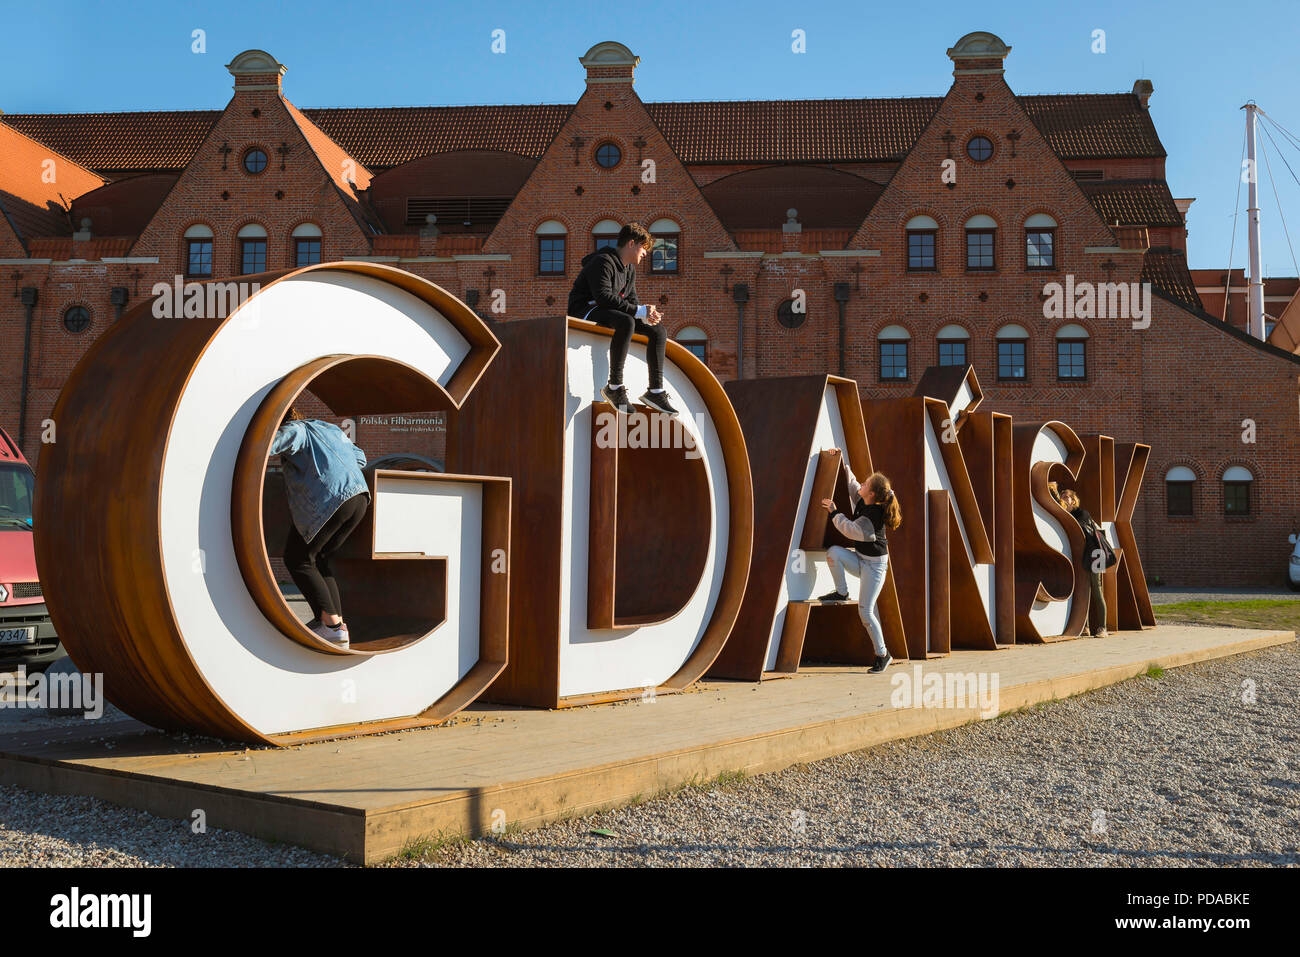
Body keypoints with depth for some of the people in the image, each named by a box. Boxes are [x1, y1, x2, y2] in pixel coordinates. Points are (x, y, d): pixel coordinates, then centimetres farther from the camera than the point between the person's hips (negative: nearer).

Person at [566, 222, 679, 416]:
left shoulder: (630, 269, 17)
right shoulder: (603, 262, -15)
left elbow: (631, 301, 15)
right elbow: (604, 297, -27)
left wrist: (648, 315, -9)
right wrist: (640, 311, -27)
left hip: (608, 313, 10)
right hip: (585, 310, -10)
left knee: (659, 330, -3)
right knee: (626, 322, -39)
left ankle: (655, 391, -7)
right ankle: (614, 386, -36)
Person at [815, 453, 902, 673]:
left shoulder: (873, 516, -27)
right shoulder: (863, 502, -1)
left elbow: (851, 529, -24)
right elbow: (851, 483, 16)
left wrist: (834, 511, -15)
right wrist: (842, 464, 11)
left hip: (874, 566, -8)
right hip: (860, 560, 8)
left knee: (865, 612, -9)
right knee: (833, 552, -19)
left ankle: (882, 654, 6)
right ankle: (841, 592, -1)